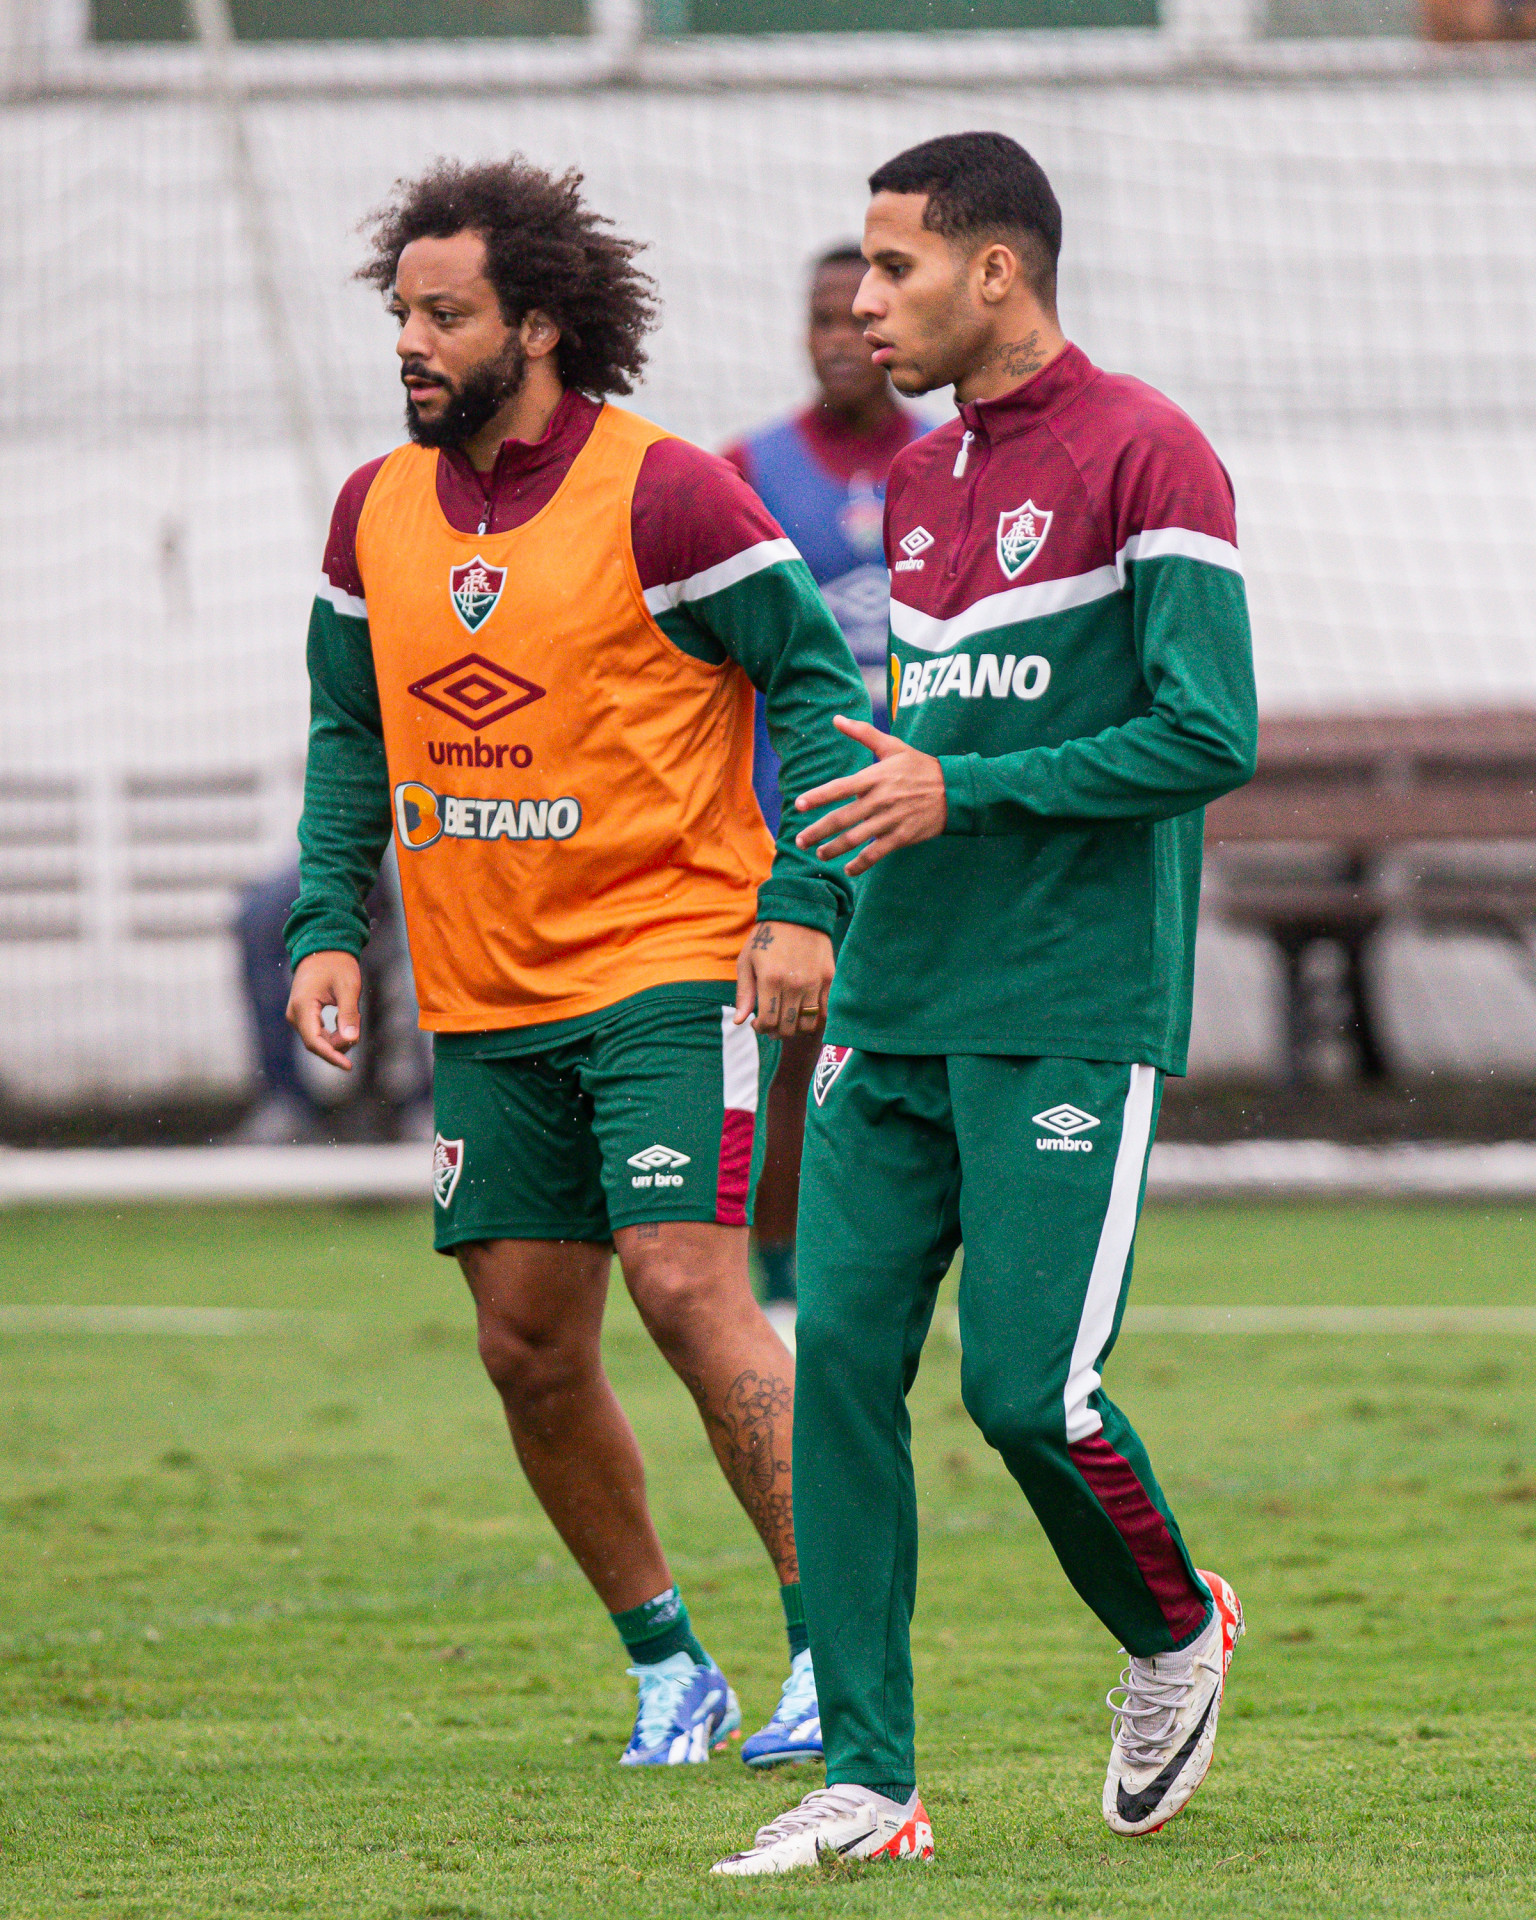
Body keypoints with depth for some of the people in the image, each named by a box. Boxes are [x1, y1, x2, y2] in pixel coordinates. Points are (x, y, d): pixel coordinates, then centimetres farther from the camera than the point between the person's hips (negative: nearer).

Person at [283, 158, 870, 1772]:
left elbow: (816, 682, -8)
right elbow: (347, 735, 18)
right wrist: (327, 928, 6)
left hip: (669, 969, -6)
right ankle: (664, 1665, 21)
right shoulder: (377, 514, 7)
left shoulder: (662, 495, -11)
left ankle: (836, 1645, -10)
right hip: (486, 1001, 6)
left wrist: (803, 905, -16)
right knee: (528, 1348, 6)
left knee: (688, 1288, -17)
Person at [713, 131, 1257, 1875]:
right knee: (840, 1357, -4)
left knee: (1026, 1387, -9)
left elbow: (1211, 737, -14)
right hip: (895, 1013, 7)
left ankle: (1175, 1632, 21)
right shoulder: (917, 481, 15)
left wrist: (963, 794, -16)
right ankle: (866, 1780, -1)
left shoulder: (1142, 458, -9)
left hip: (1072, 1023, -7)